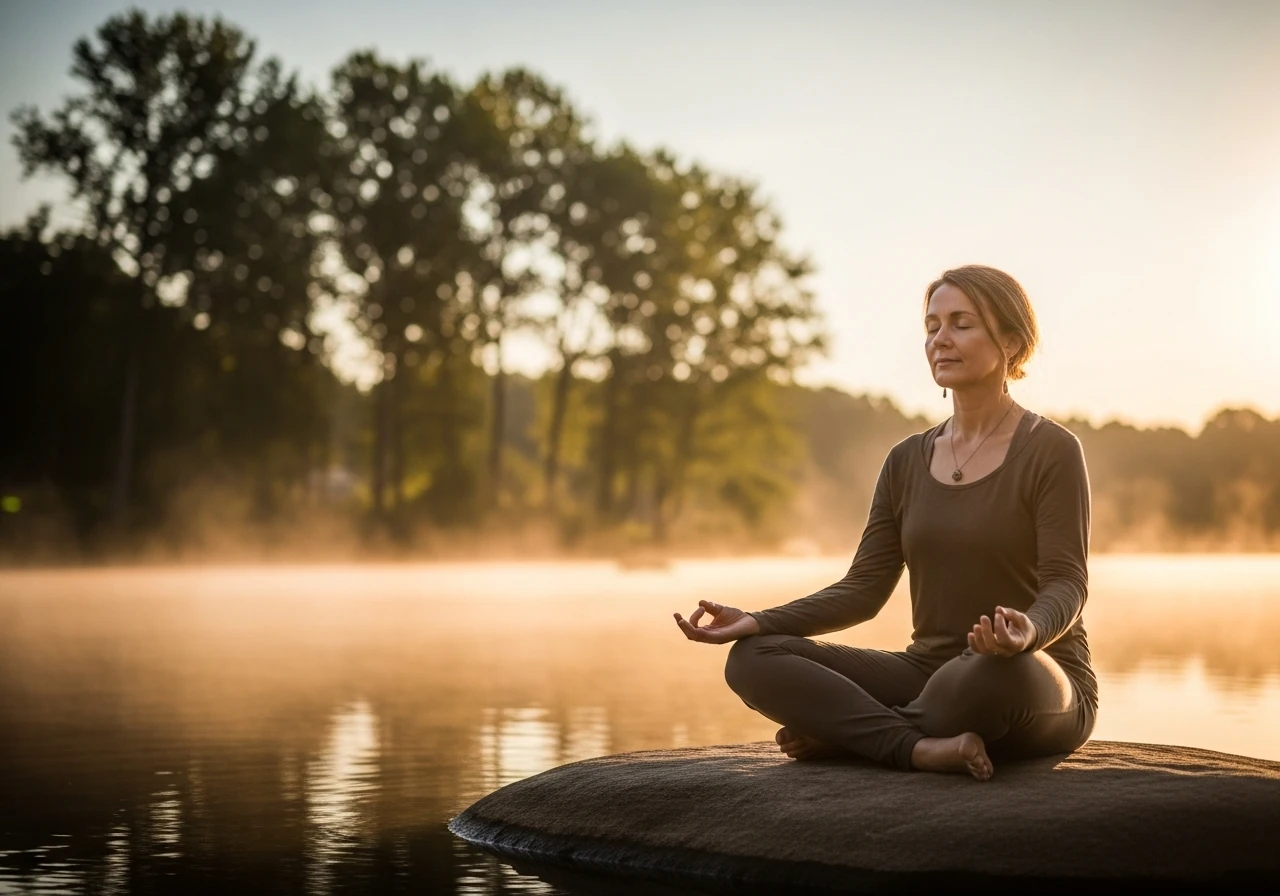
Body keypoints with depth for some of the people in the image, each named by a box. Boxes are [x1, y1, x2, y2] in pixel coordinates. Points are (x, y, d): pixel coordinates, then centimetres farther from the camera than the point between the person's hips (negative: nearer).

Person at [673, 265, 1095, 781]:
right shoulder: (907, 461, 11)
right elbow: (864, 588, 6)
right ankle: (922, 747, -27)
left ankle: (846, 730, -16)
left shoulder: (1051, 450, -5)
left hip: (1039, 692, -5)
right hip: (927, 674, 5)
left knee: (999, 673, -42)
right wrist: (758, 622, -9)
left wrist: (1028, 632, -38)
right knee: (754, 659, -13)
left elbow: (1066, 584, -14)